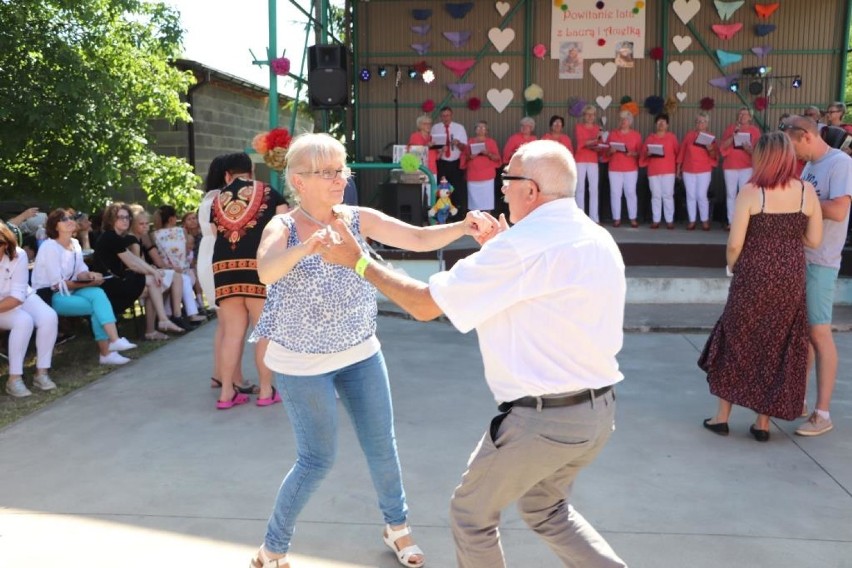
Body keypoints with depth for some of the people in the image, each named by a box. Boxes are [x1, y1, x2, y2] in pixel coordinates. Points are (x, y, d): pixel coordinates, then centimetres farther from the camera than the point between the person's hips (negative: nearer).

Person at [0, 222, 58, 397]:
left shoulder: (18, 255, -19)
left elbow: (18, 296, -19)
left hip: (20, 299, 2)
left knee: (49, 317, -25)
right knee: (24, 321, -31)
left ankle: (42, 373, -15)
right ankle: (14, 378, -26)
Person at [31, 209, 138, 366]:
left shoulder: (75, 243, 8)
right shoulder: (49, 247, -15)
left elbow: (81, 272, 7)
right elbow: (58, 284, -18)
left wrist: (90, 275, -17)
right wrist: (88, 284, -16)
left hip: (68, 291, 6)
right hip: (48, 296, -6)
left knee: (97, 293, -25)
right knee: (97, 306, -23)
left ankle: (113, 341, -30)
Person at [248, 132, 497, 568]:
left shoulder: (358, 219, -6)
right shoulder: (283, 228, -15)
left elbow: (419, 239, -14)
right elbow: (266, 272, -36)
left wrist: (461, 228, -33)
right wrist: (306, 247, -56)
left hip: (361, 354, 4)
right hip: (302, 364, -4)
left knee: (381, 446, 11)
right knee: (317, 460, 2)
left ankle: (396, 525, 37)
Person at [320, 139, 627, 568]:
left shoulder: (520, 246, -20)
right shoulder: (598, 238, 5)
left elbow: (424, 304, -14)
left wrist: (357, 260, -3)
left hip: (542, 419, -8)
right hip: (599, 409, 8)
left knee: (472, 515, 16)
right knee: (546, 509, 31)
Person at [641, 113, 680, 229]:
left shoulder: (672, 137, 8)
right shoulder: (650, 137, 11)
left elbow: (677, 152, 7)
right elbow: (643, 153, 8)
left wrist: (677, 167, 0)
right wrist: (647, 154, -13)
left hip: (668, 170, -1)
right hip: (653, 171, 1)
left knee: (668, 195, -3)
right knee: (656, 195, 2)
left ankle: (670, 220, 0)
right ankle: (656, 220, 5)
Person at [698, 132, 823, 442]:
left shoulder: (750, 192, -12)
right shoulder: (807, 191, -2)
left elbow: (735, 243, -14)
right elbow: (814, 240, 2)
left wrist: (731, 266, 5)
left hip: (753, 277, -3)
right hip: (791, 280, 3)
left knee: (737, 341, 12)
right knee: (778, 346, 13)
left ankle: (722, 416, 19)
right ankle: (763, 422, 19)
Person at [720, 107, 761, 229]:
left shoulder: (754, 130, 6)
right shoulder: (730, 128, 9)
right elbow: (723, 146, 0)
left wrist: (750, 149, -18)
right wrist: (734, 135, -12)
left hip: (747, 167, -2)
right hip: (730, 166, 2)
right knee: (731, 195, 3)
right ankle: (731, 222, 8)